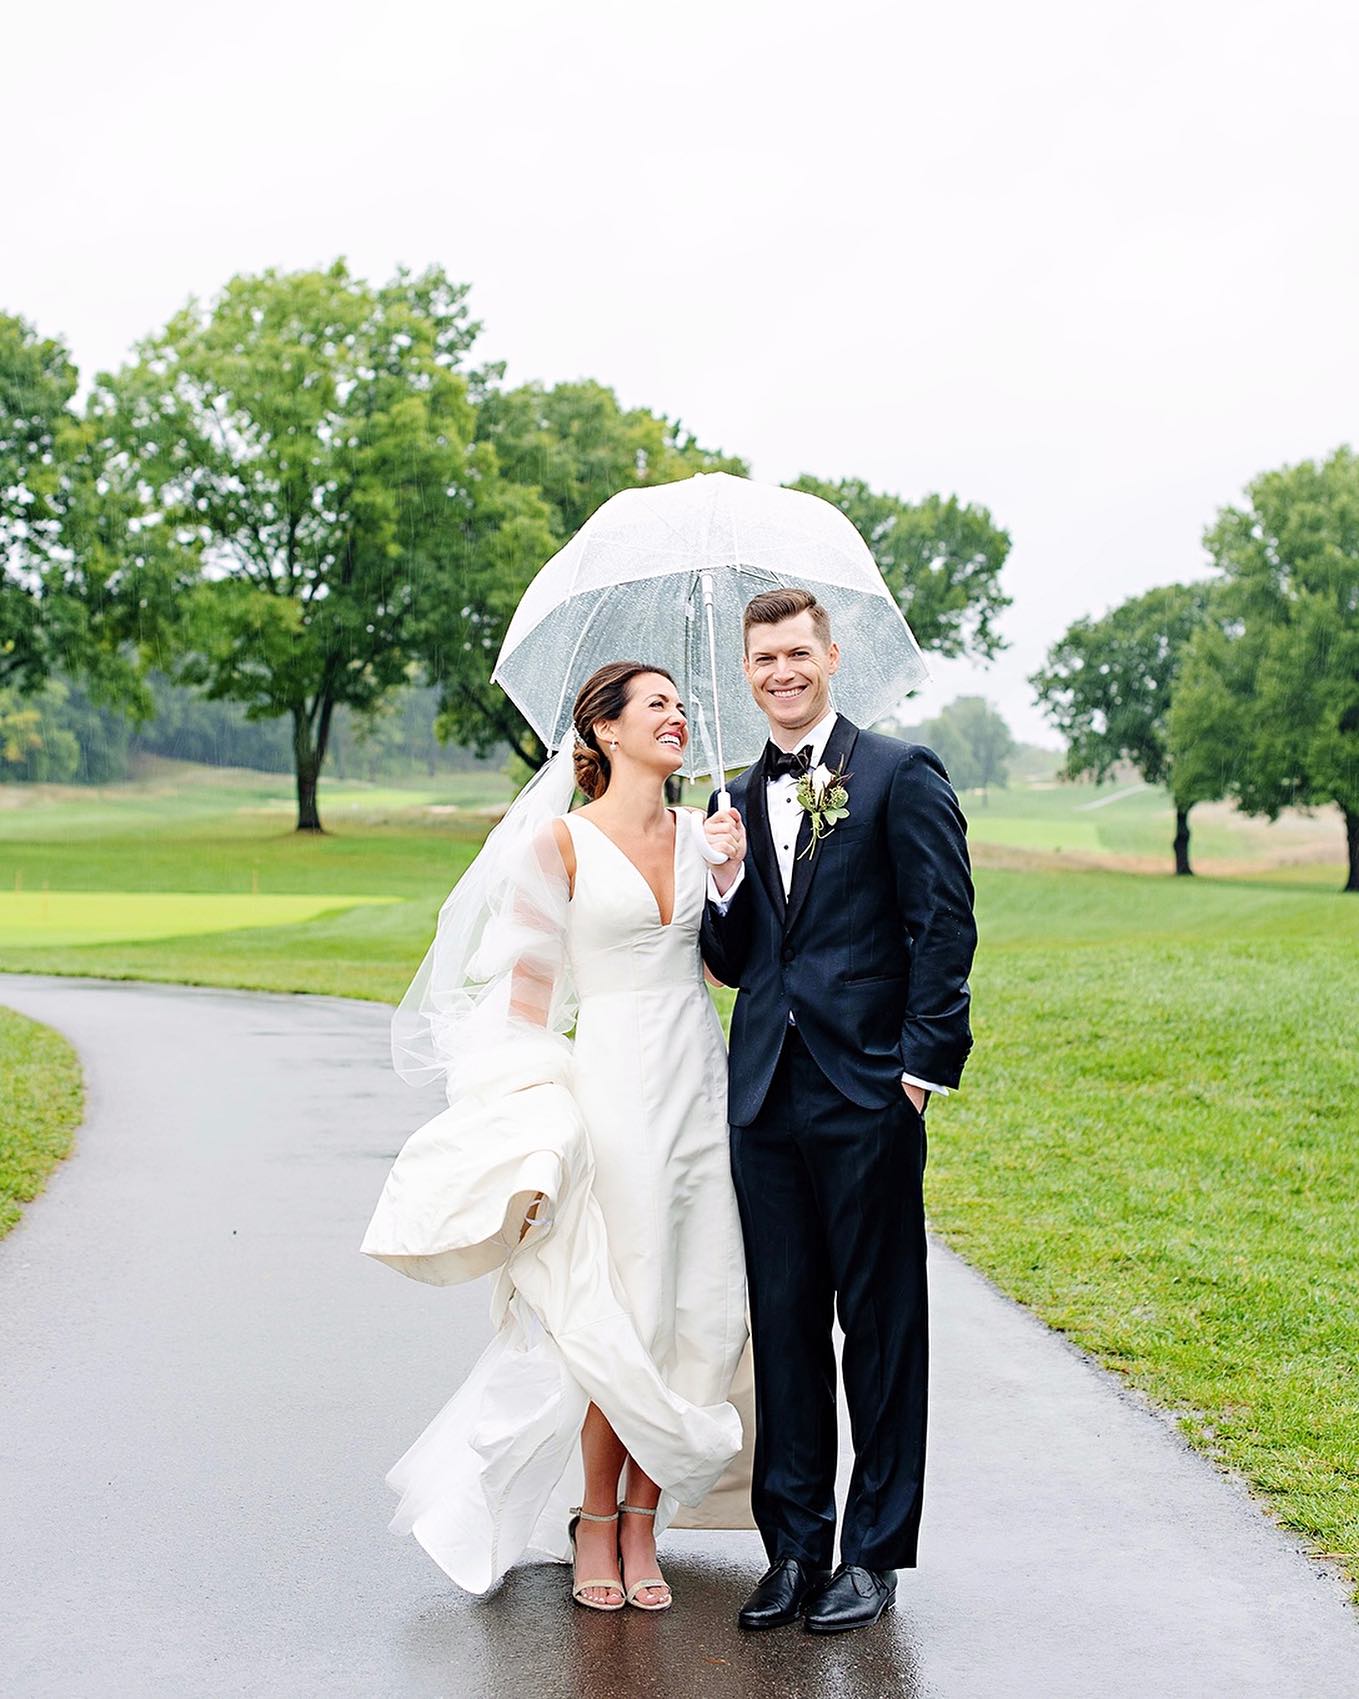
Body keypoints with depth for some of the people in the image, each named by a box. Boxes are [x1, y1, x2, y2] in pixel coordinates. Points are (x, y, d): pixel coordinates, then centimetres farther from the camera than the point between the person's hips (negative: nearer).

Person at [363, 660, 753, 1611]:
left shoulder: (701, 832, 11)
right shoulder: (561, 840, -3)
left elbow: (727, 967, 11)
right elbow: (527, 982, -3)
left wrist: (732, 872, -2)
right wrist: (532, 1134, -8)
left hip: (701, 1086, 5)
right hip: (613, 1084, -4)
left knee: (694, 1314, 3)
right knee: (619, 1319, -3)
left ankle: (643, 1521, 16)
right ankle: (595, 1523, 15)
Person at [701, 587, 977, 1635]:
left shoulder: (900, 774, -2)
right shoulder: (738, 801, 16)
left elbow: (945, 927, -6)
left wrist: (923, 1066, -12)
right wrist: (724, 887, -1)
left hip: (867, 1094, -5)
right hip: (767, 1095, 5)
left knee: (881, 1323, 3)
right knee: (783, 1323, 9)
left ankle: (874, 1552, 13)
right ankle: (794, 1547, 18)